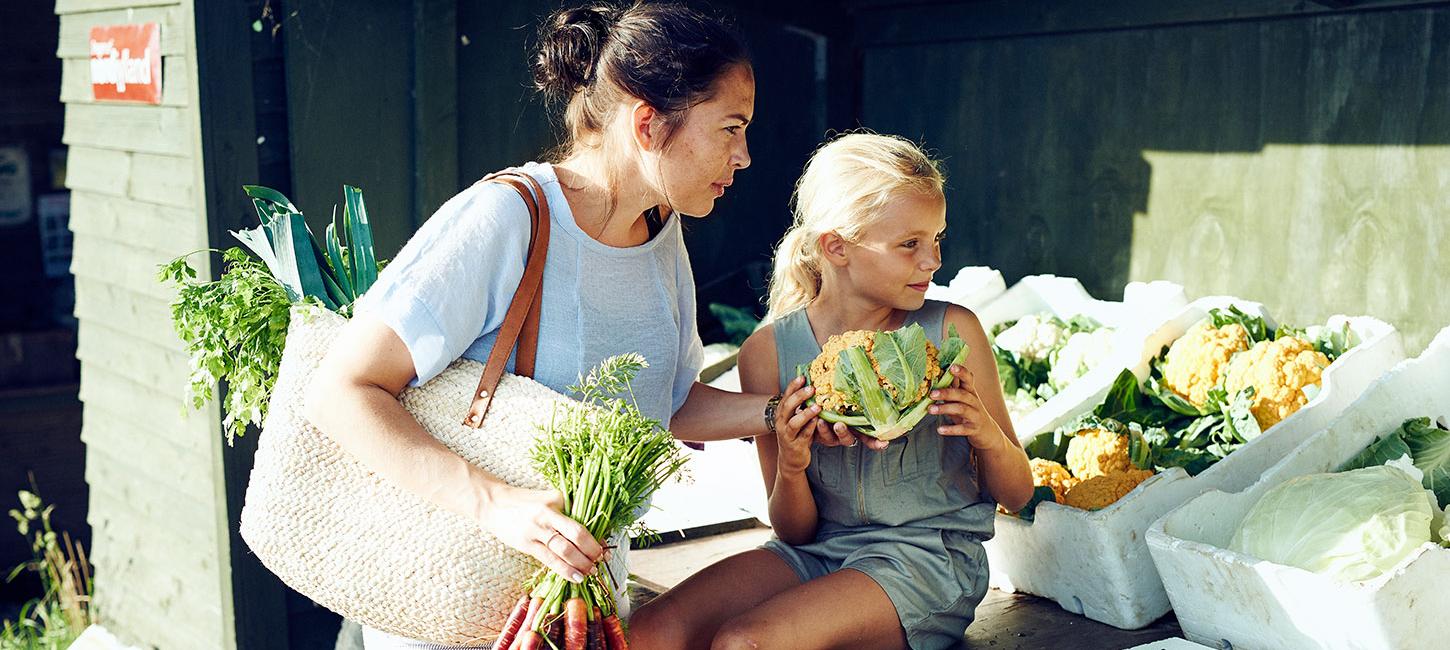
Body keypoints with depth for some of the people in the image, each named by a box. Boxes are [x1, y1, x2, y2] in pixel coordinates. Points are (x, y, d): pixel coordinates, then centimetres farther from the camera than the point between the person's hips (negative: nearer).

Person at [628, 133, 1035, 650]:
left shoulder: (951, 332, -5)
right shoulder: (769, 350, -3)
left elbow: (1017, 495, 4)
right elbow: (795, 533, 3)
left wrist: (988, 436, -18)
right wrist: (790, 469, -20)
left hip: (929, 556, -2)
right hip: (818, 551, 2)